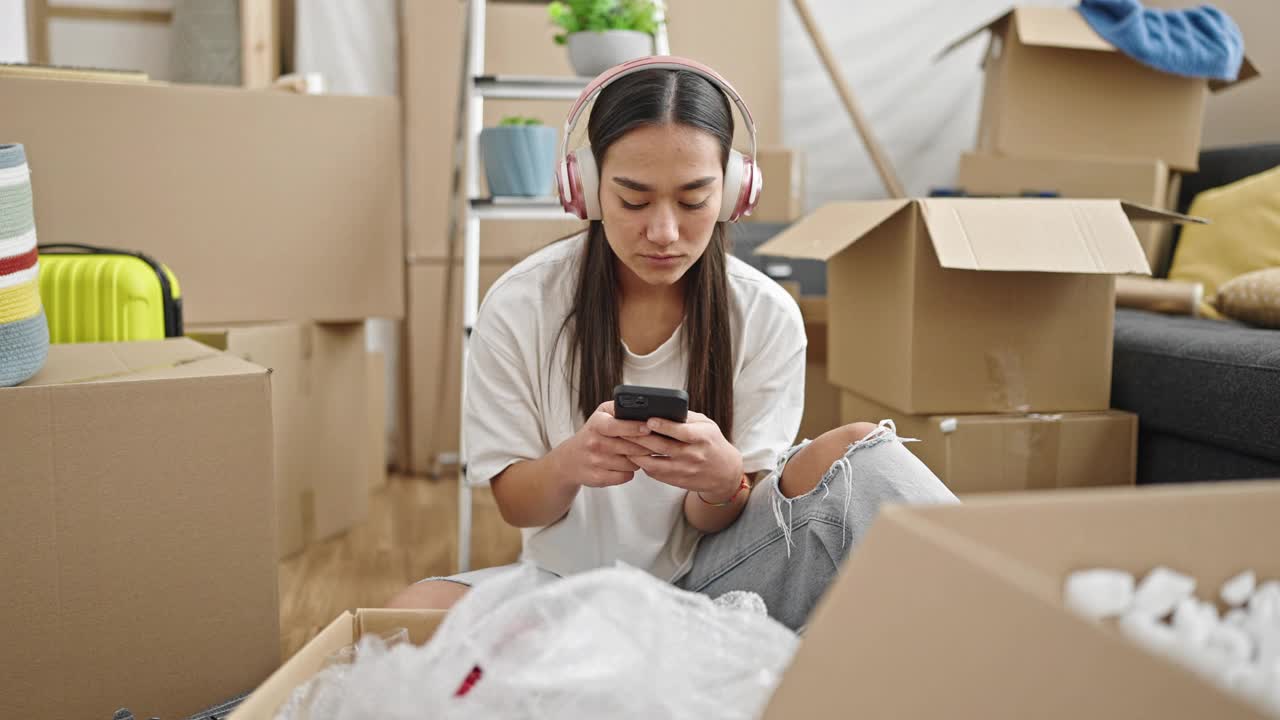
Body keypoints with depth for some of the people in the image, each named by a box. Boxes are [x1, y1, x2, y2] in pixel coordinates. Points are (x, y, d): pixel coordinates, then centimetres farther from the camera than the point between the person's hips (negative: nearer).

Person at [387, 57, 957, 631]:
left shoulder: (767, 317, -9)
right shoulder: (518, 307, -11)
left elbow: (720, 524, -5)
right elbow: (514, 506, -4)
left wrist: (722, 481, -31)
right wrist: (568, 464, -28)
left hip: (707, 582, -1)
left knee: (856, 450, -24)